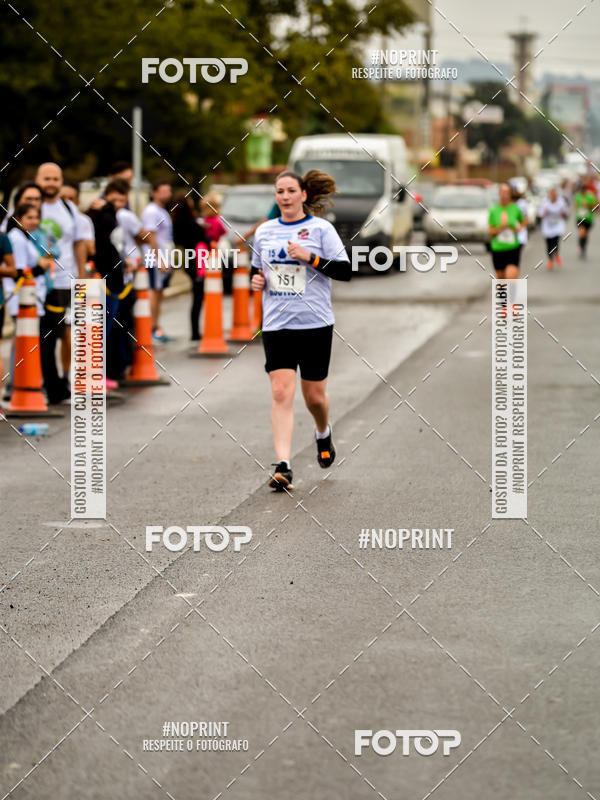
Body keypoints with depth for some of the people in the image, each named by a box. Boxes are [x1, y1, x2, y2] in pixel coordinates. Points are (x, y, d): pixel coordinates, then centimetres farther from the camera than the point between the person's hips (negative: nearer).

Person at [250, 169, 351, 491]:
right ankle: (283, 466, -16)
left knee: (314, 395, 8)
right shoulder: (264, 232, 9)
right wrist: (257, 281, 1)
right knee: (281, 393, -12)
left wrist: (311, 258, -18)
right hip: (276, 324, 2)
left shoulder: (321, 228, -2)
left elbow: (345, 271, -6)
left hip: (315, 323, -2)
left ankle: (323, 433, 43)